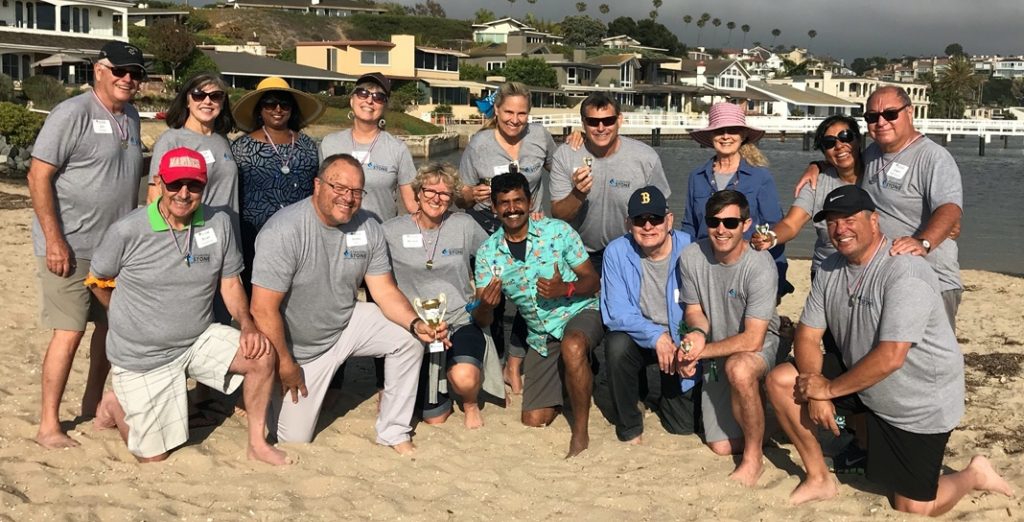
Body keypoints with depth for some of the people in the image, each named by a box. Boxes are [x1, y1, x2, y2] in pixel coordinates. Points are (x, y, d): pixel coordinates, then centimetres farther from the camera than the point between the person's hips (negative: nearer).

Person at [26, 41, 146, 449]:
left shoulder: (130, 117, 11)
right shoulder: (72, 114, -12)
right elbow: (38, 177, -14)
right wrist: (54, 241, -18)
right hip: (71, 247, -7)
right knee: (70, 333, -6)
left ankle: (92, 404, 30)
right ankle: (48, 426, 4)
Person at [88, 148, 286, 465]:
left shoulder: (219, 223, -7)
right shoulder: (127, 231, -17)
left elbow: (230, 282, 2)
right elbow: (97, 281, -1)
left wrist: (247, 325, -15)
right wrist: (131, 319, 9)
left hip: (200, 340, 3)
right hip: (143, 356, -3)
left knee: (262, 354, -21)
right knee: (153, 455, 4)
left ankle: (257, 443, -2)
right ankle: (116, 404, 35)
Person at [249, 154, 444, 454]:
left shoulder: (368, 229, -9)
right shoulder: (283, 231, -27)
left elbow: (385, 291, -6)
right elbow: (264, 309, -25)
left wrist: (416, 324, -25)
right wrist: (285, 364, -20)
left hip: (346, 323, 5)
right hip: (297, 346, -5)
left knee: (409, 340, -16)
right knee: (293, 439, 1)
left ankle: (394, 432, 1)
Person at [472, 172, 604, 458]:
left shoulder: (557, 231, -10)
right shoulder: (487, 252, -3)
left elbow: (593, 281, -6)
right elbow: (482, 321, -4)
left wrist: (565, 289, -27)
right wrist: (486, 305, -28)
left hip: (580, 312, -3)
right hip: (540, 335, 4)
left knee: (572, 347, -40)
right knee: (534, 421, 0)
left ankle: (581, 434, -22)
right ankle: (579, 380, 30)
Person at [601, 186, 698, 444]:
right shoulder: (617, 252, -15)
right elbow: (617, 313, -17)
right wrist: (656, 336, -32)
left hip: (681, 340, 0)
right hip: (636, 334, 1)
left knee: (684, 426, -5)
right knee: (617, 345, -34)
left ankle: (667, 390, 35)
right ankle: (629, 427, -7)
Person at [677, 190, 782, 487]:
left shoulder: (760, 267, -25)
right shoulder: (691, 257, -12)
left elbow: (752, 340, -27)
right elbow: (694, 309, 2)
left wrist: (700, 351, -25)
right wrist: (697, 333, -21)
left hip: (759, 347, -4)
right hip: (717, 354, 5)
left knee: (739, 368, -41)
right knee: (722, 447, 3)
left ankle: (753, 459, -21)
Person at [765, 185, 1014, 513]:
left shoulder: (905, 273, -27)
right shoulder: (830, 269, -2)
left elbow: (890, 358, -32)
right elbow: (807, 337, -2)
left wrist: (829, 389, -21)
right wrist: (816, 395, -17)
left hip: (920, 405, -7)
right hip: (862, 385, 7)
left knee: (912, 510, -3)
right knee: (780, 382, -7)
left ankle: (974, 475, 27)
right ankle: (819, 479, 6)